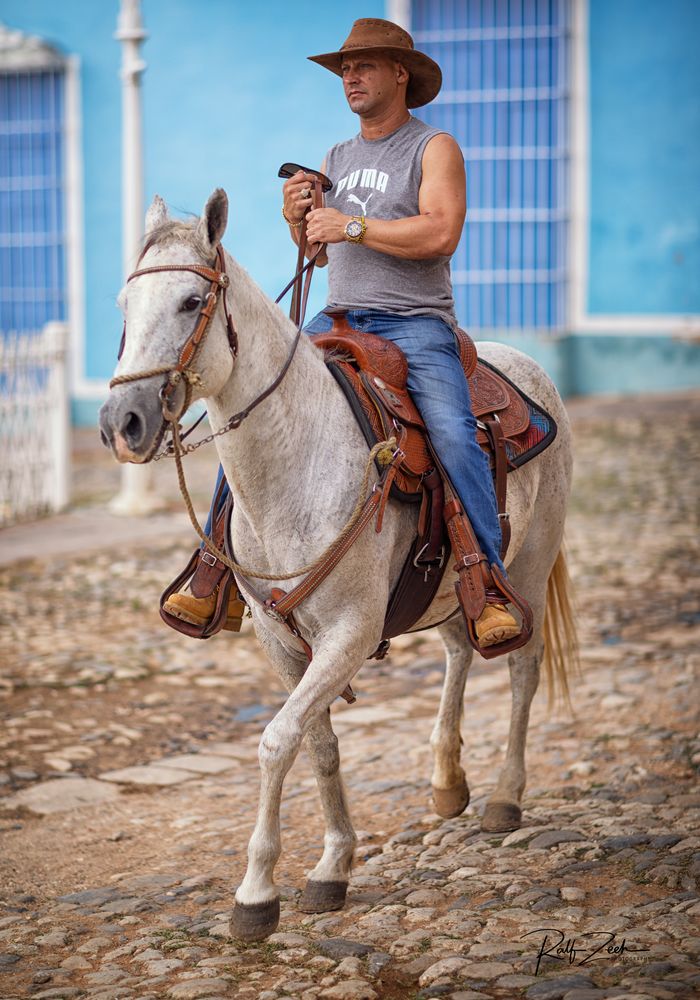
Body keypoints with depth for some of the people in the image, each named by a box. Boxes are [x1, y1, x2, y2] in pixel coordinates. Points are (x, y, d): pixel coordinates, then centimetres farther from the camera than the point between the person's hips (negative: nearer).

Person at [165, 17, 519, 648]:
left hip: (416, 323, -6)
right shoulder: (336, 159, 20)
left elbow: (441, 234, -16)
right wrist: (299, 221, 1)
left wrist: (352, 225, -15)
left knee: (453, 434, -30)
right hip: (338, 321, 6)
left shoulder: (434, 148, 0)